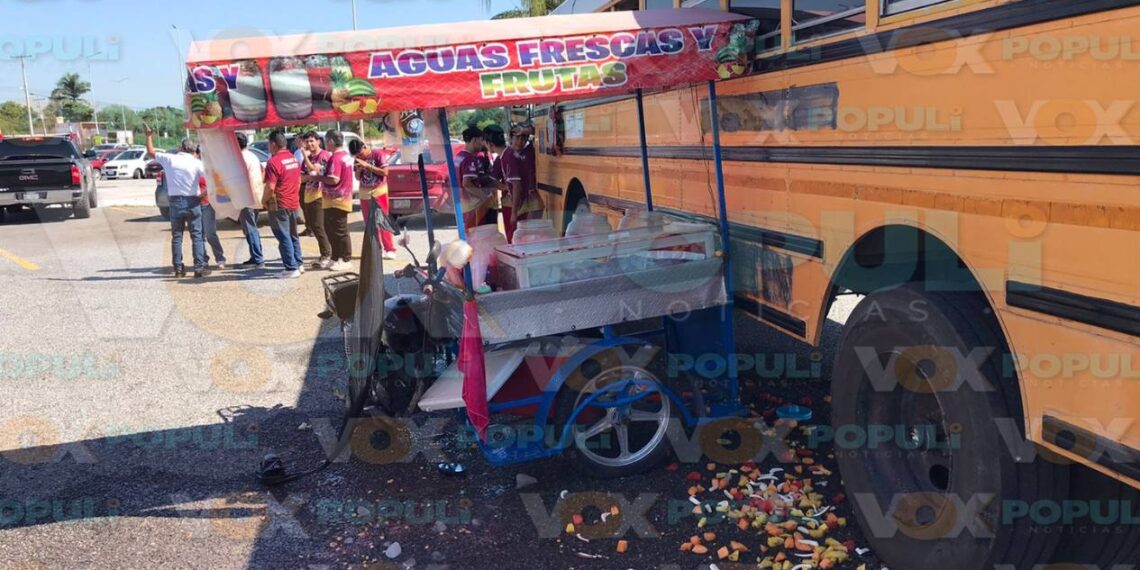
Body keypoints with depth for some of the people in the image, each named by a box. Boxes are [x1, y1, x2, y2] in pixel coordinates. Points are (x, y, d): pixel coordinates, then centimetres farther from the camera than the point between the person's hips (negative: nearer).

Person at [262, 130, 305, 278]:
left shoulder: (274, 161, -18)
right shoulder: (293, 158, 9)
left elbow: (270, 187, -21)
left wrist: (264, 201, -7)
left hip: (279, 205, -8)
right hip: (293, 203, 8)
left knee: (284, 238, -2)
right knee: (293, 235, 17)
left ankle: (291, 268, -2)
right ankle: (299, 264, 22)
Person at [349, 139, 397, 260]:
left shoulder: (378, 154, -8)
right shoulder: (358, 159, 7)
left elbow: (385, 172, -14)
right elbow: (358, 177, 13)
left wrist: (367, 165, -18)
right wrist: (359, 169, -9)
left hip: (379, 192, -5)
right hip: (364, 193, 5)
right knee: (369, 223, 6)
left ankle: (390, 249, -5)